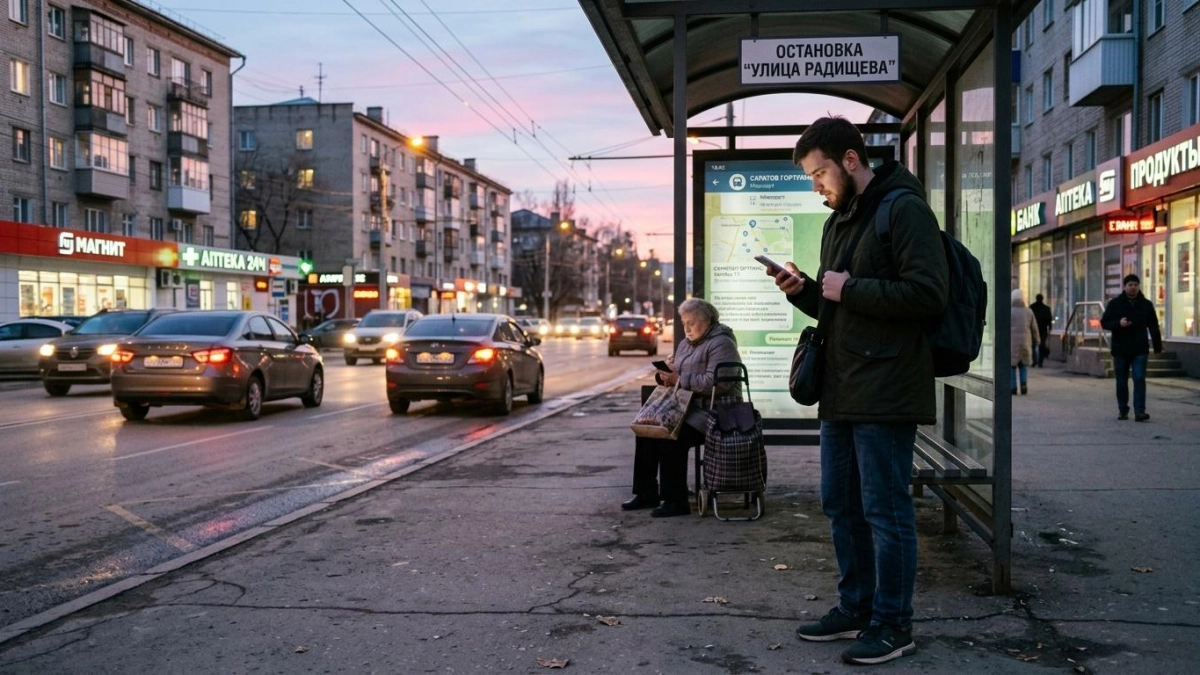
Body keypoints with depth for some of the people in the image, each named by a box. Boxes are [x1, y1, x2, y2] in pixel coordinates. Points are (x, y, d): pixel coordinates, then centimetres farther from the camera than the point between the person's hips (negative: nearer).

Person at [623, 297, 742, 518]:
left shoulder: (720, 344, -10)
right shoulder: (686, 343, 19)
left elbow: (716, 383, -24)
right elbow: (678, 375, 24)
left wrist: (679, 380, -22)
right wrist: (667, 372, -1)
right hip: (687, 408, 9)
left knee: (671, 437, -28)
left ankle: (676, 501, -20)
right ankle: (646, 493, -1)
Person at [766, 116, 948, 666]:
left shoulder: (903, 210, -10)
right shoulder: (837, 222, 17)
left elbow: (928, 294, -20)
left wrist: (849, 289, -16)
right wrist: (803, 291, 5)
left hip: (885, 393, -9)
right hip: (841, 392, 9)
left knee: (885, 510, 0)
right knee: (840, 506, 15)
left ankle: (892, 624, 13)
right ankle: (854, 608, 28)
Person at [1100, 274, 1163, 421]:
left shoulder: (1146, 304, 6)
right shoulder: (1115, 303, 1)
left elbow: (1153, 327, 9)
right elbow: (1104, 322, 0)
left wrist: (1158, 347, 6)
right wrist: (1119, 323, -20)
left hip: (1140, 350, 0)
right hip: (1120, 350, 0)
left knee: (1139, 379, -10)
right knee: (1121, 382, 7)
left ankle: (1139, 411, -12)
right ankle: (1122, 411, 19)